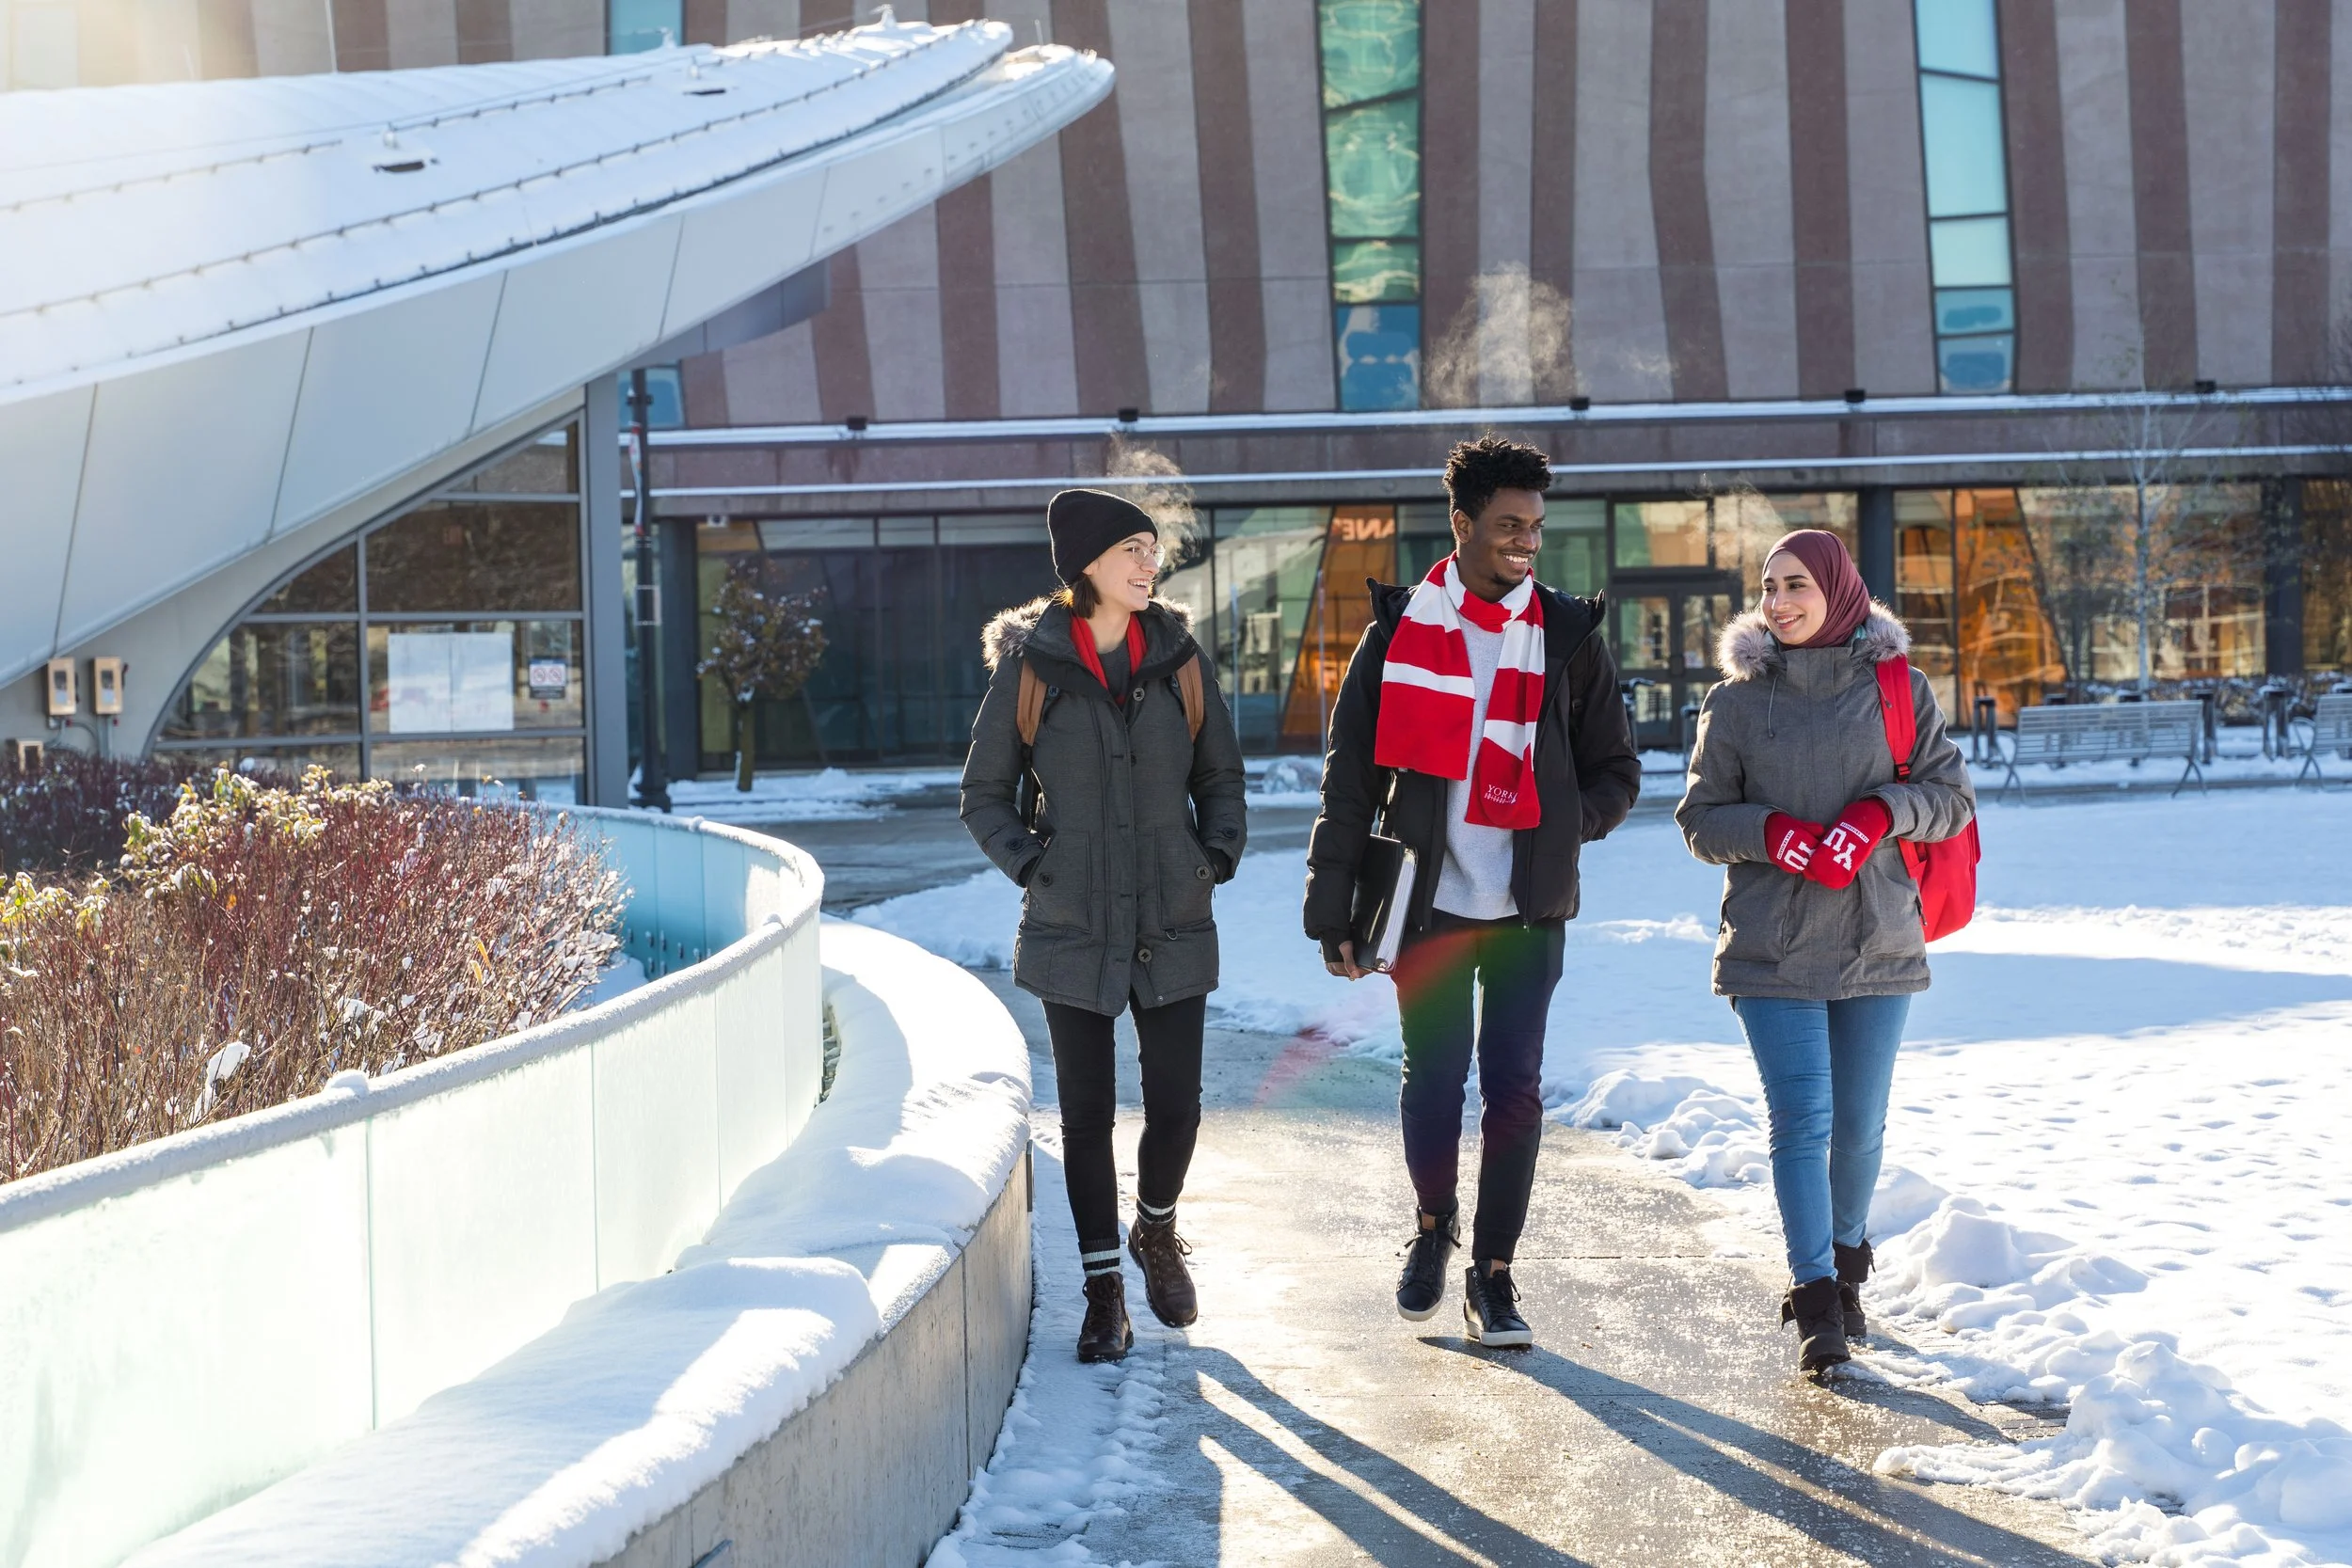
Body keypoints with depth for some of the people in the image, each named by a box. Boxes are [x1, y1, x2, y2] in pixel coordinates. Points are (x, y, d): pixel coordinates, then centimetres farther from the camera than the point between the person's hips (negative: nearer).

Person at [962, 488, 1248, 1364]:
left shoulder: (1177, 656, 4)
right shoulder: (1029, 665, -3)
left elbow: (1219, 776, 14)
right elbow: (985, 795, 4)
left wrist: (1217, 856, 0)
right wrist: (1031, 863, -8)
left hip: (1173, 923, 2)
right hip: (1074, 927, -2)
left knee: (1176, 1105, 2)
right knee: (1087, 1113, 3)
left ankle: (1156, 1230, 32)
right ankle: (1104, 1290, 16)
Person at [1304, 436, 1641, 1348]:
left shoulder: (1569, 636, 4)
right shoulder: (1400, 630, 0)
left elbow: (1615, 773, 11)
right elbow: (1351, 777, 1)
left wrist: (1558, 823, -9)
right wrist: (1333, 906, -3)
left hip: (1528, 905, 1)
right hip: (1430, 899, -1)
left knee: (1513, 1086, 0)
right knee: (1432, 1078, 6)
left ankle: (1492, 1270, 12)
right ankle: (1433, 1227, 32)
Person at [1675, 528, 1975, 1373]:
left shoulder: (1900, 690, 5)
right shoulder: (1736, 699, 5)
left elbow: (1951, 796, 4)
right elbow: (1702, 820, 6)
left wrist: (1882, 812, -16)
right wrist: (1769, 831, -14)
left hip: (1877, 944, 1)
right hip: (1773, 948, -1)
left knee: (1860, 1122, 8)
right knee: (1802, 1121, -9)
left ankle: (1845, 1264, 31)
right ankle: (1815, 1301, -5)